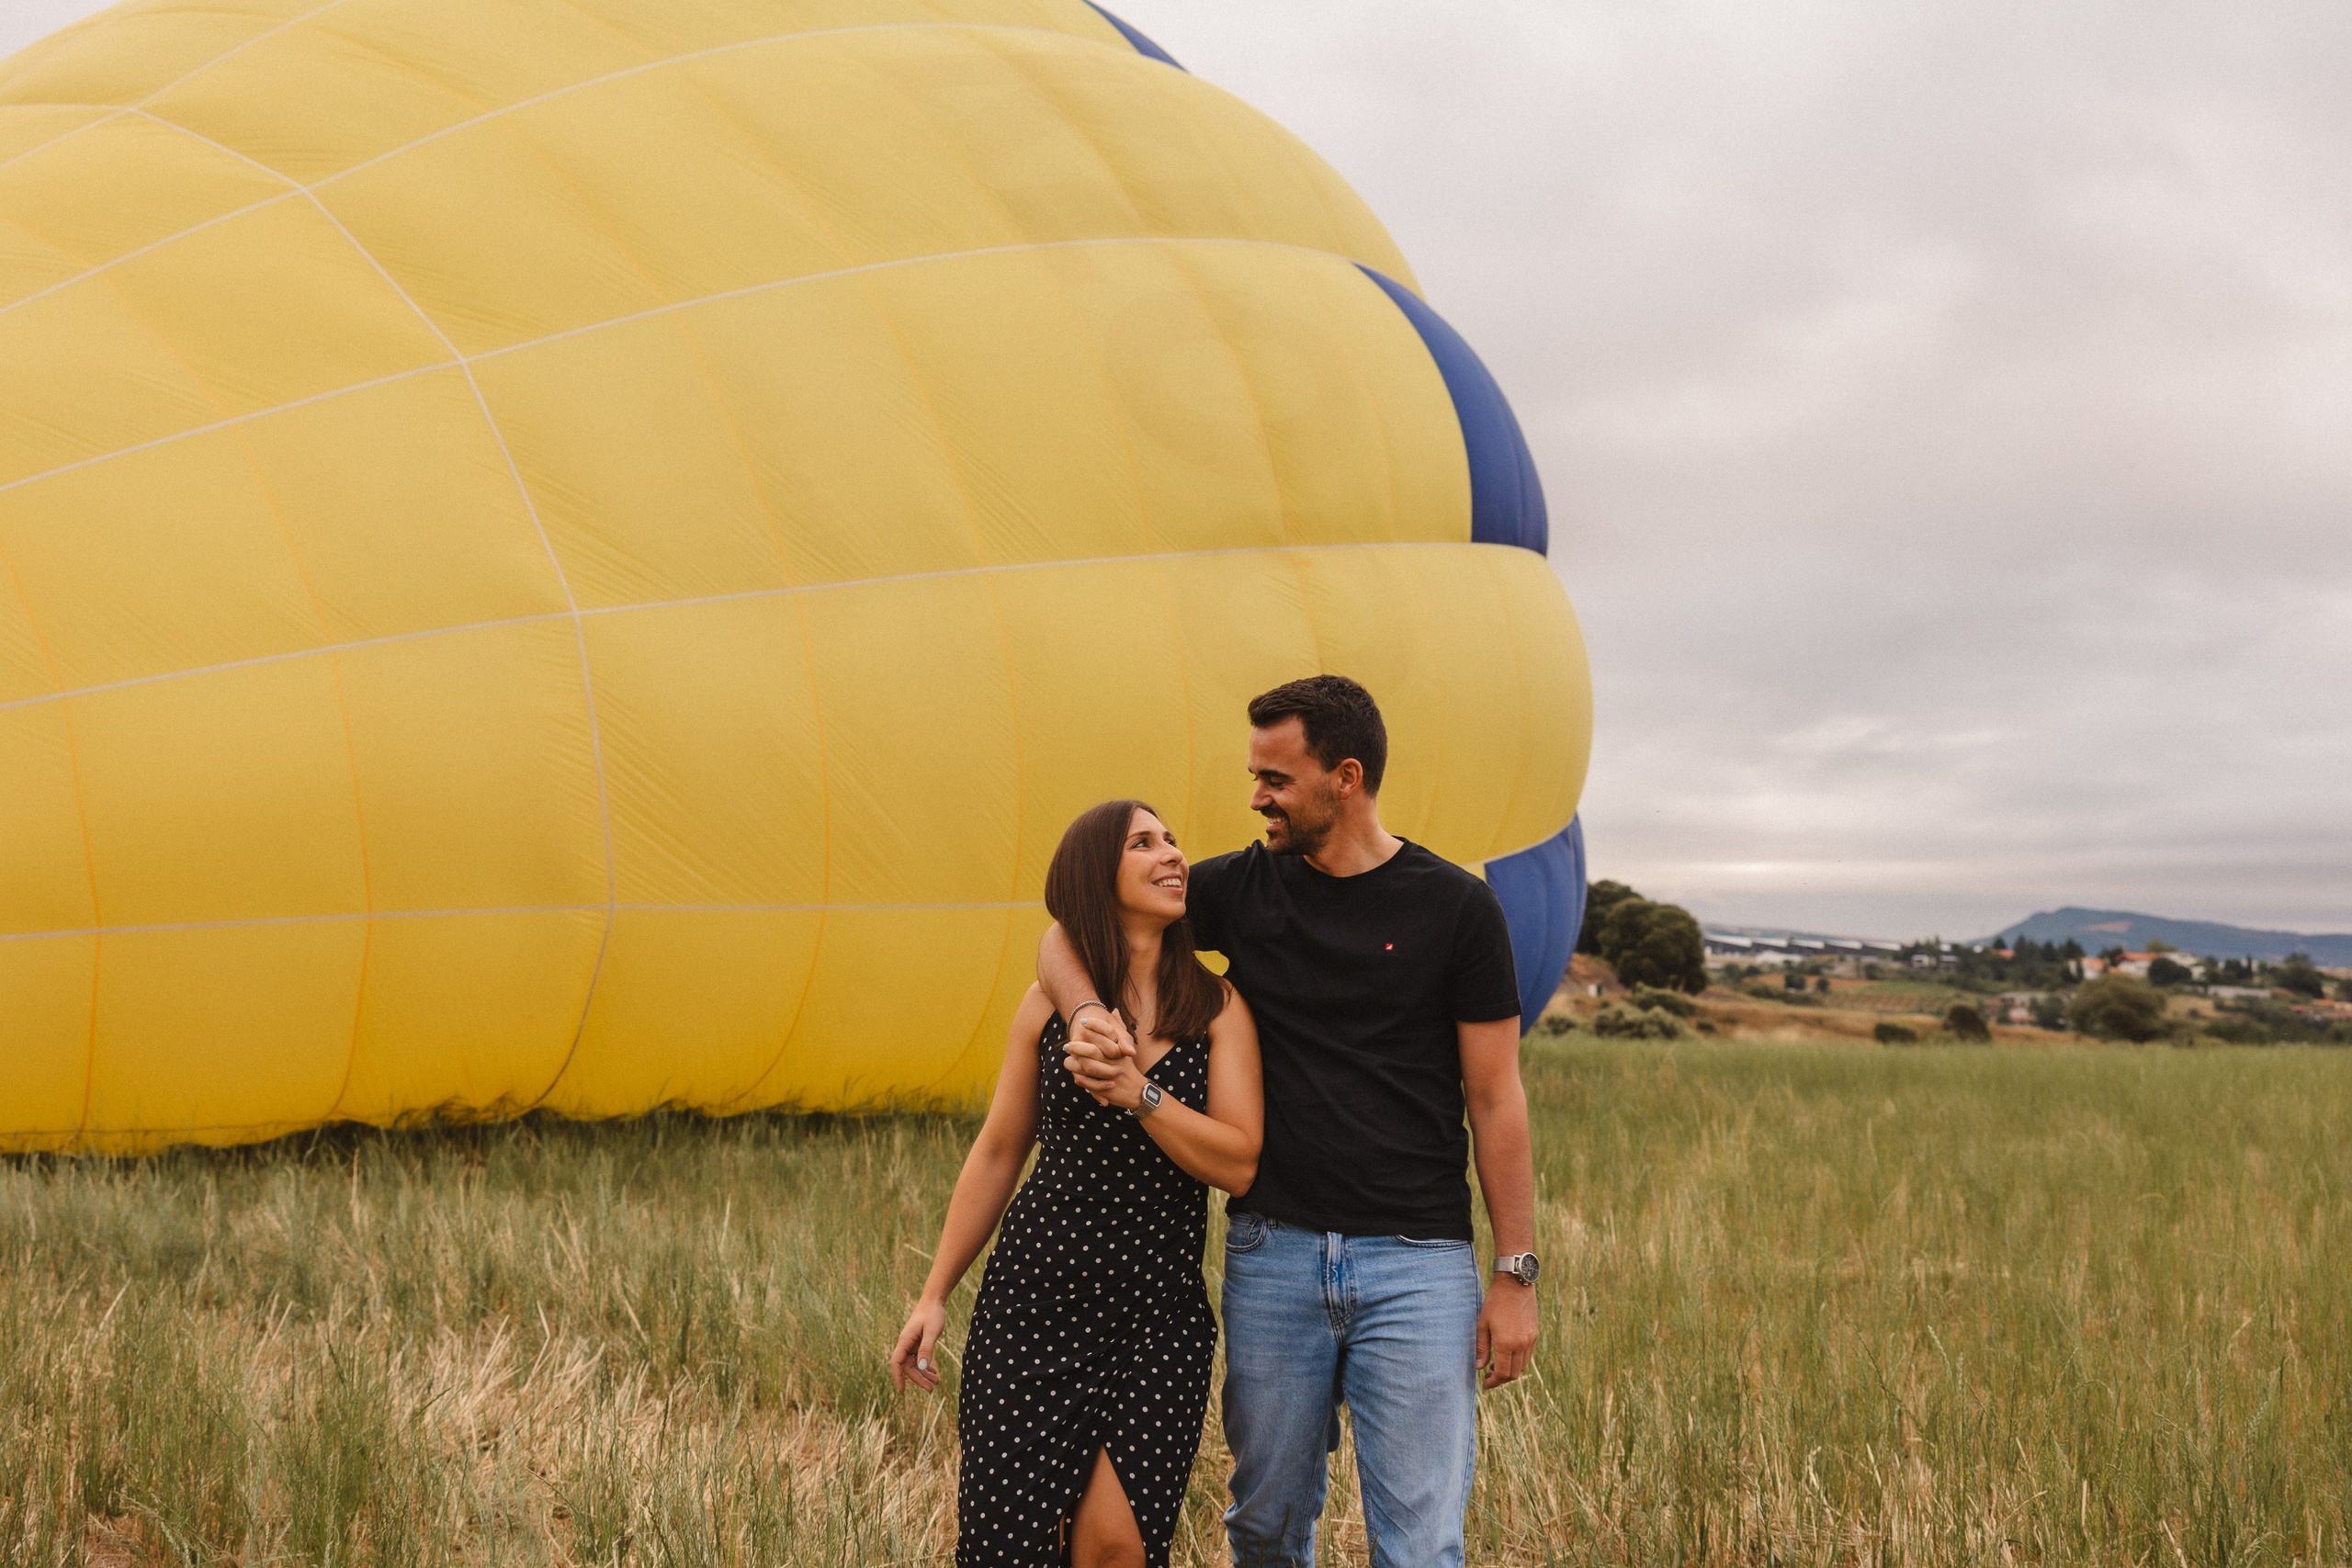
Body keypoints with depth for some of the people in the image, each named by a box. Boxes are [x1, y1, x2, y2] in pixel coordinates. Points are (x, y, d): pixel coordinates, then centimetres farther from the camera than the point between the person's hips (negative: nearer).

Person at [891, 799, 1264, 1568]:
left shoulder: (1218, 1008, 2)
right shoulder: (1050, 1005, 5)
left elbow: (1239, 1164, -6)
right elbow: (996, 1155, 11)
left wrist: (1140, 1094, -19)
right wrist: (934, 1295, 10)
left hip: (1159, 1310, 0)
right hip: (1035, 1294, 1)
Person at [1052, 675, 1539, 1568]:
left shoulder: (1456, 909, -2)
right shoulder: (1241, 889, 5)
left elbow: (1495, 1099, 0)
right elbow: (1065, 934, 10)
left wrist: (1515, 1275, -2)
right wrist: (1087, 1017, -13)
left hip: (1417, 1266, -3)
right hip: (1272, 1254, 3)